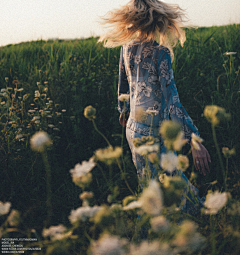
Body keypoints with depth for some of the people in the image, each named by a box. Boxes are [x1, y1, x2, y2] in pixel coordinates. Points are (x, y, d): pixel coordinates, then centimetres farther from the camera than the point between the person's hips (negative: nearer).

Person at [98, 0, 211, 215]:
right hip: (154, 131, -7)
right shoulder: (160, 52, -17)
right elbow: (172, 99, -25)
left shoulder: (127, 48, 4)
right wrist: (194, 140, -28)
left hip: (133, 127, 7)